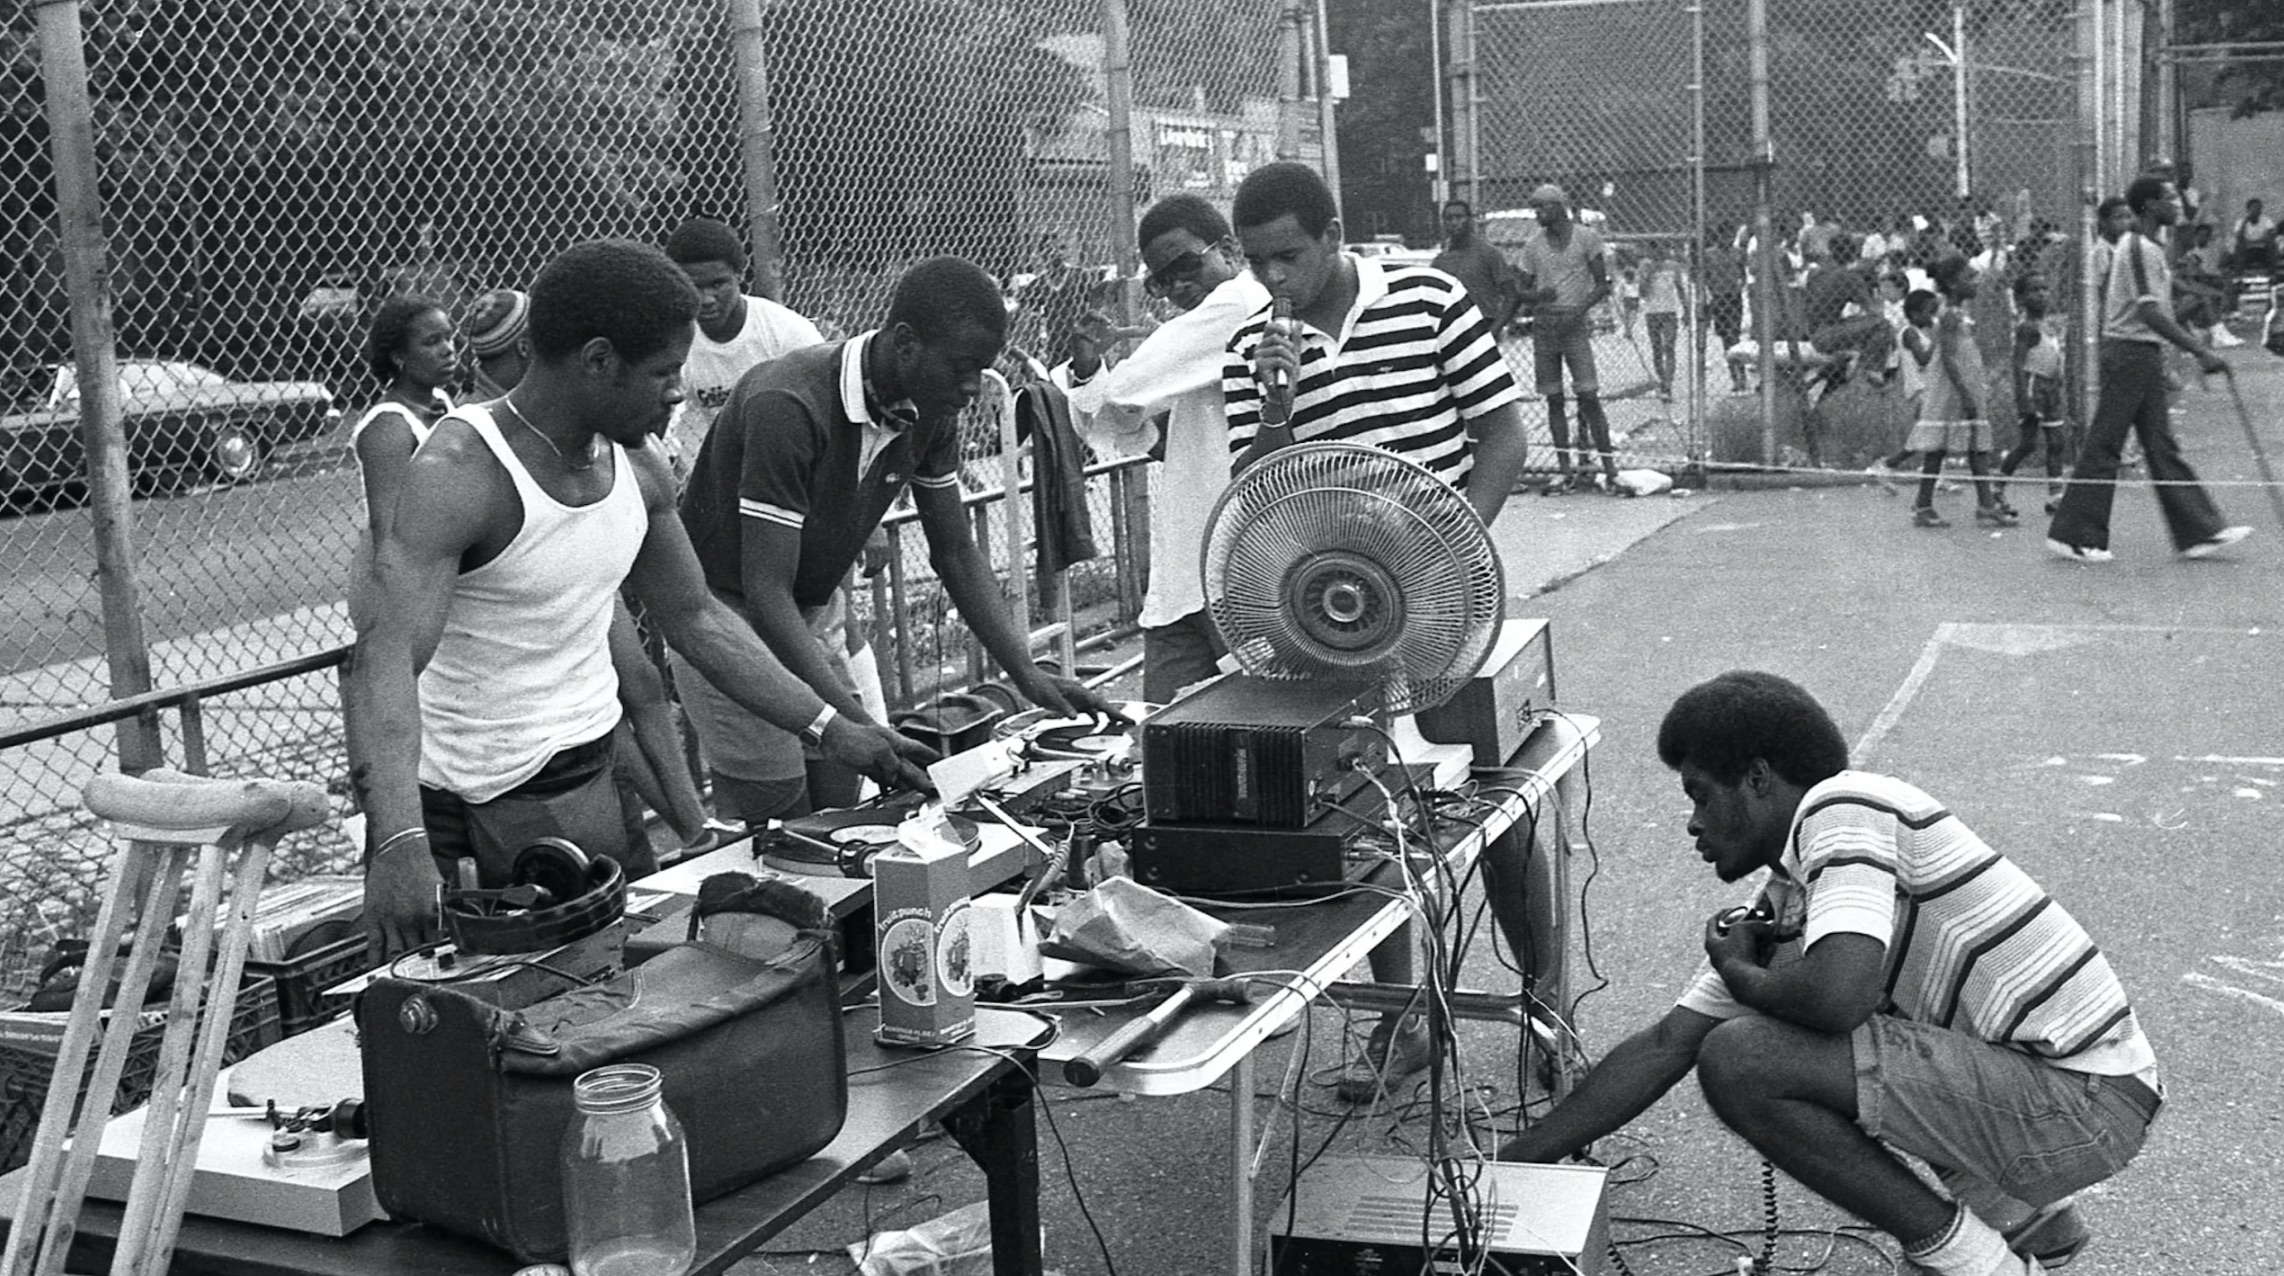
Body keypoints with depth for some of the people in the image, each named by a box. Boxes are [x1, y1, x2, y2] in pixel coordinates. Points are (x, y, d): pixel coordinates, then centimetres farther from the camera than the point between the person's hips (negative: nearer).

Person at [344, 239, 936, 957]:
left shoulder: (635, 470, 2)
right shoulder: (462, 473, -22)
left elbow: (695, 619, 15)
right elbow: (387, 657, -34)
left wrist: (832, 730, 10)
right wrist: (397, 841, -49)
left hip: (584, 779, 6)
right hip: (445, 792, -6)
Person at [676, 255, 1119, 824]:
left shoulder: (930, 413, -7)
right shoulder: (789, 406, -30)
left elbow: (957, 553, 3)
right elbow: (764, 592, -31)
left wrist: (1029, 674, -7)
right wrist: (855, 723, -37)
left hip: (815, 614, 7)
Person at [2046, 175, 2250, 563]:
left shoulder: (2137, 245, 14)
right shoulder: (2141, 249, -16)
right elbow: (2150, 313, -24)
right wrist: (2201, 352, -27)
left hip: (2144, 355, 10)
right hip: (2132, 353, -10)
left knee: (2162, 448, 8)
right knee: (2103, 448, -4)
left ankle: (2198, 532, 9)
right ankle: (2073, 536, 2)